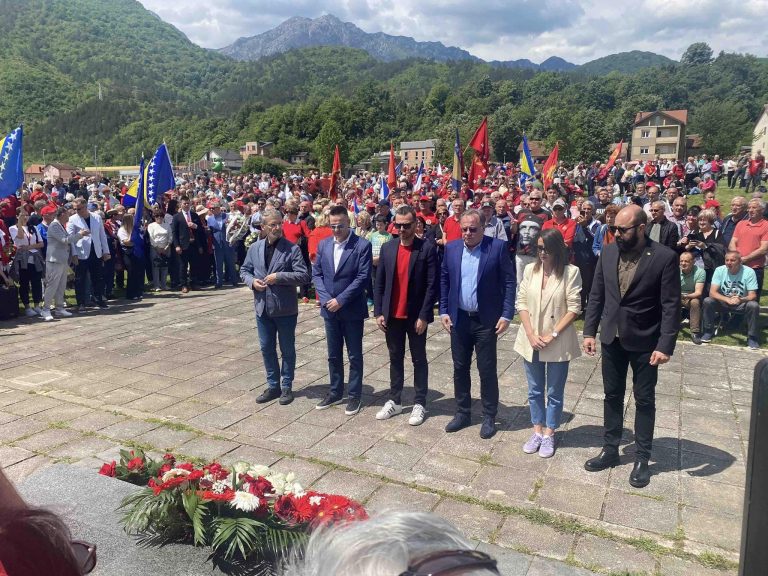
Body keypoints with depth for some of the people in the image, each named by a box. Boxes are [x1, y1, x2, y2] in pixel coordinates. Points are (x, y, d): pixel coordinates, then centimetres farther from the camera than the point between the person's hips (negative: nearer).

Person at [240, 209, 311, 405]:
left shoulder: (292, 248, -10)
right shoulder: (254, 248, 4)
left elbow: (304, 276, -15)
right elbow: (244, 270, 14)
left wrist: (279, 277, -22)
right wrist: (252, 281, -8)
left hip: (285, 308, -4)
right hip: (263, 307, 4)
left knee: (287, 350, 9)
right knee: (266, 348, 13)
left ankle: (286, 387, 24)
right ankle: (273, 386, 29)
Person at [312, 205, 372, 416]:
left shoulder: (362, 245, -11)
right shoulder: (323, 244, 5)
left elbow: (363, 277, -15)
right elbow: (316, 273, 6)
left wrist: (340, 300, -17)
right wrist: (326, 298, -9)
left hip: (352, 309, -4)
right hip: (329, 309, 5)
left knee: (354, 355, 7)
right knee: (333, 355, 15)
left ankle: (355, 395, 20)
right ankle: (335, 392, 29)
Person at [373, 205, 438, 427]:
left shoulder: (427, 248, -8)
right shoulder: (387, 248, 4)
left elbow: (432, 284, -11)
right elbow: (379, 283, 6)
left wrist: (424, 316, -14)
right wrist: (378, 312, 0)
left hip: (416, 315, -4)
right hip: (392, 315, 4)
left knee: (419, 360, 8)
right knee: (395, 359, 14)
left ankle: (419, 404, 18)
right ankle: (394, 401, 25)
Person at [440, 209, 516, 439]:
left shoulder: (498, 247, -9)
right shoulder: (451, 248, 2)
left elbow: (509, 281, -7)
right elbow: (444, 280, 9)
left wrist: (506, 315, -12)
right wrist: (443, 311, 4)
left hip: (486, 319, -3)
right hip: (458, 318, 4)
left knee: (487, 370, 5)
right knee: (460, 368, 13)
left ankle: (489, 417, 21)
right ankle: (463, 413, 28)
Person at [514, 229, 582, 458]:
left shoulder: (571, 272, -10)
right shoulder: (530, 270, 0)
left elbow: (574, 308, -11)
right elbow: (521, 303, 1)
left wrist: (553, 335, -15)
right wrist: (530, 335, -9)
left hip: (558, 343, -3)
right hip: (531, 341, 4)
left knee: (554, 393, 10)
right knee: (534, 391, 15)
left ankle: (549, 434, 26)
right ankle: (537, 431, 30)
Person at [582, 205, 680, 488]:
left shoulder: (664, 257, -14)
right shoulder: (608, 252, -1)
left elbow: (671, 306, -13)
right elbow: (596, 295, 4)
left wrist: (665, 346, -17)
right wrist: (589, 331, 1)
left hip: (645, 341, -4)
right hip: (612, 337, 4)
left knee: (644, 400, 9)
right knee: (612, 396, 14)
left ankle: (642, 459, 23)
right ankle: (610, 450, 29)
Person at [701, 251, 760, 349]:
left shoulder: (749, 272, -15)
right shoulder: (719, 270, -12)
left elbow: (752, 295, -17)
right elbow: (712, 292, -19)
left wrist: (741, 300, -41)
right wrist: (727, 299, -38)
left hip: (741, 304, -1)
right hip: (723, 302, 1)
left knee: (754, 305, -31)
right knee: (707, 301, -27)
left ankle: (752, 337, -13)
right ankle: (708, 332, -8)